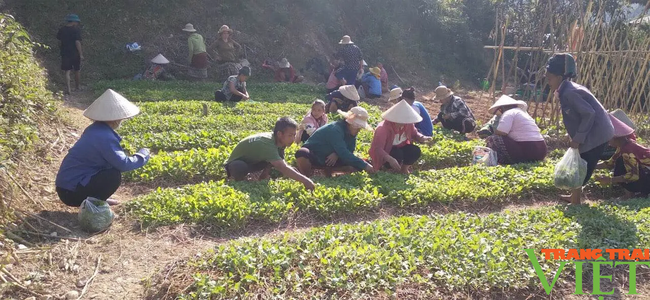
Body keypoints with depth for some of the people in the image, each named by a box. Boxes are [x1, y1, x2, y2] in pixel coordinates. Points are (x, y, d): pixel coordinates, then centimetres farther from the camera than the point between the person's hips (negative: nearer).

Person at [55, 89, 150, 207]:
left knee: (111, 169, 12)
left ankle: (94, 200, 16)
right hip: (71, 192, -9)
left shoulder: (96, 129, 5)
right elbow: (123, 164, -25)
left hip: (68, 182, 9)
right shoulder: (104, 137, -22)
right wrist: (143, 155, -10)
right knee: (114, 175, -18)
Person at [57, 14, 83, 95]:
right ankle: (77, 87, 24)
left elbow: (58, 38, 18)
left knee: (67, 71, 3)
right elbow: (77, 42, -17)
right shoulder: (76, 29, -11)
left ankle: (68, 89, -8)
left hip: (65, 53, 3)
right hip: (75, 53, -3)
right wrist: (81, 54, -14)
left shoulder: (62, 30, 3)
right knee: (77, 71, 13)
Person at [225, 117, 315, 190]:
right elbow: (283, 168, -49)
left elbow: (282, 165, -2)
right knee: (241, 168, -41)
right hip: (236, 164, -7)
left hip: (252, 162, 7)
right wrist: (304, 180, -53)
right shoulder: (267, 143, -40)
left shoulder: (278, 140, -15)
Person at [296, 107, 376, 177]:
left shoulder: (351, 132, -1)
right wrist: (364, 165, -38)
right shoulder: (335, 129, -27)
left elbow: (349, 151, -1)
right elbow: (343, 153, -36)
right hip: (313, 156, -8)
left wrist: (336, 154, -23)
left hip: (329, 160, 8)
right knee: (302, 154, -42)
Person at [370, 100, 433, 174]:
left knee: (416, 151, -18)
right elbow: (377, 148, -38)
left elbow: (414, 134, 6)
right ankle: (396, 170, -4)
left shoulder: (408, 124, -13)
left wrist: (422, 138, -19)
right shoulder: (384, 128, -32)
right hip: (386, 153, -6)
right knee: (397, 154, -35)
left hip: (400, 148, 6)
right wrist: (390, 159, -52)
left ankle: (404, 168, 8)